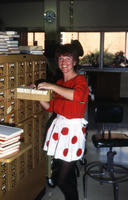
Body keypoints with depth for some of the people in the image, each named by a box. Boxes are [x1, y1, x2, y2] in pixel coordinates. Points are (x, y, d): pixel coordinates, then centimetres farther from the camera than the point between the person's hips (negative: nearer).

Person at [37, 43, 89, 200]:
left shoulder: (80, 80, -8)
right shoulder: (59, 83, 13)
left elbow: (77, 95, -32)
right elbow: (51, 107, 16)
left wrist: (52, 86, -26)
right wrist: (37, 93, 4)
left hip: (73, 128, -7)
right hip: (59, 126, 7)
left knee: (61, 179, -5)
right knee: (67, 171, 16)